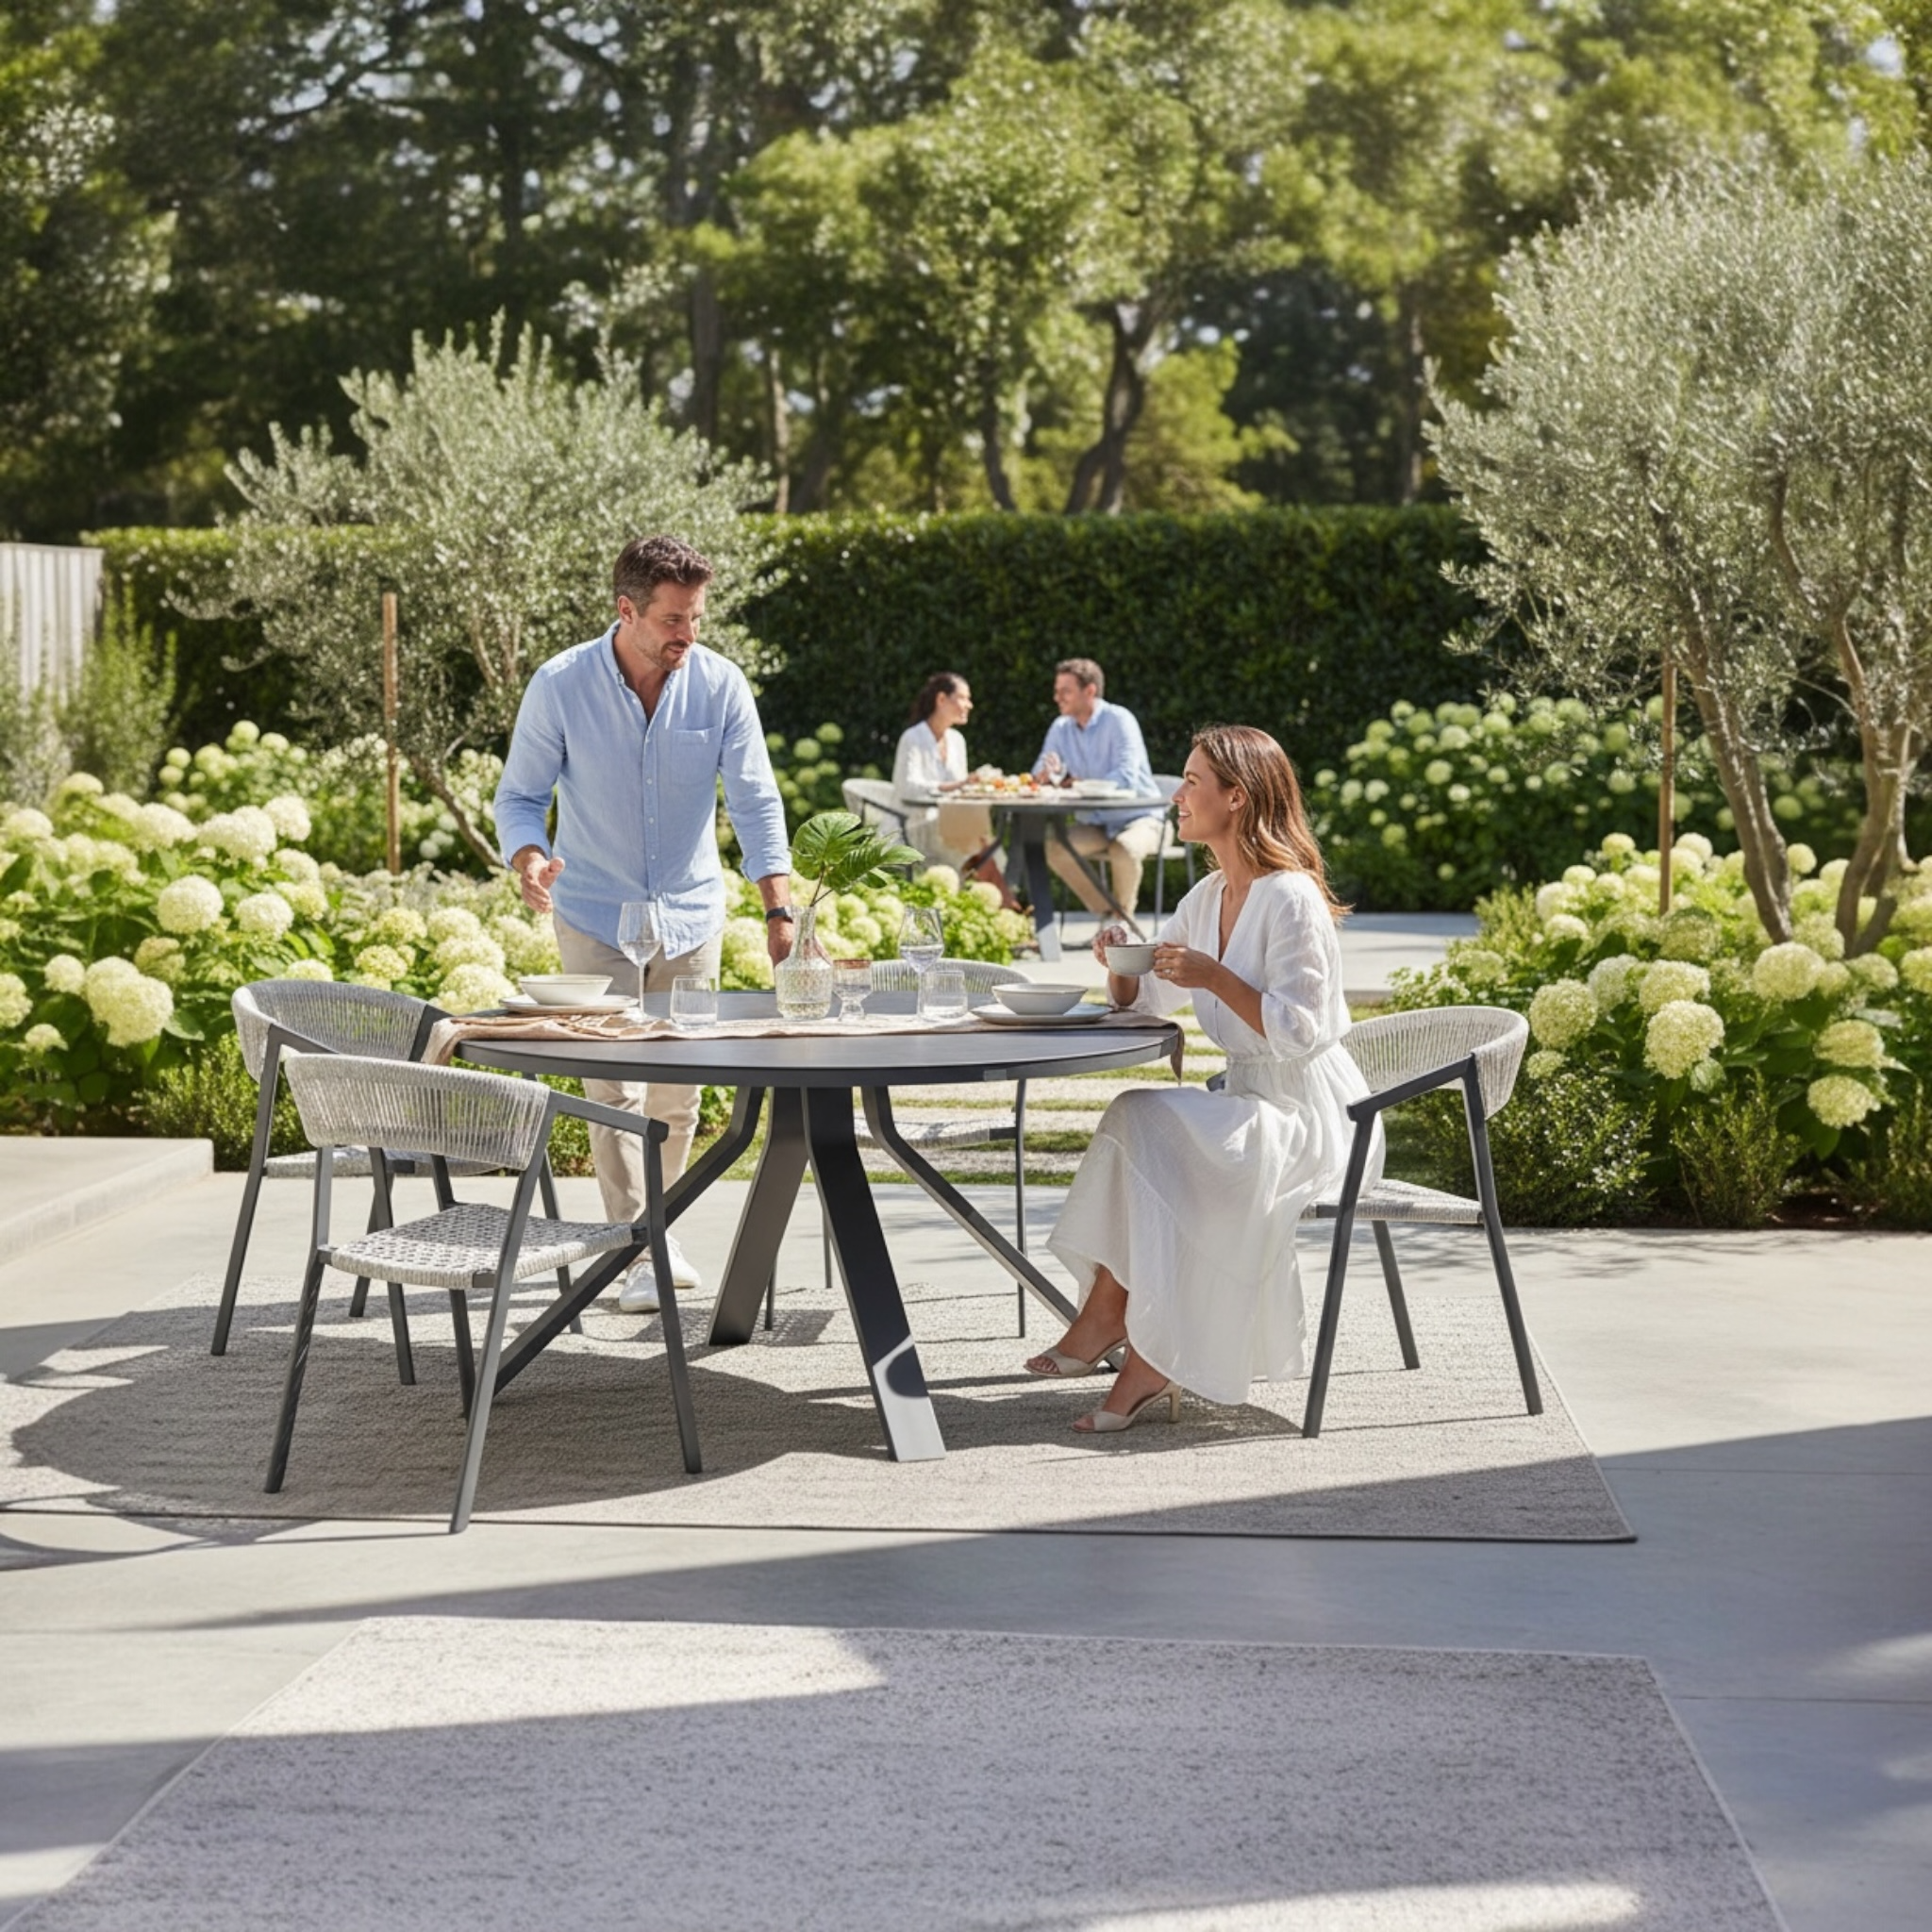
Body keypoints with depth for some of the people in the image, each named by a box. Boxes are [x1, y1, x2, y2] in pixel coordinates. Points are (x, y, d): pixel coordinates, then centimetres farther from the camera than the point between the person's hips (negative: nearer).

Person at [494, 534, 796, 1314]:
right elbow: (520, 794, -4)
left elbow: (755, 801, -9)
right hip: (596, 918, -2)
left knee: (679, 1093, 10)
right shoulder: (560, 686, -13)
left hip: (690, 914, 3)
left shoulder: (720, 685, -9)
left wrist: (779, 912, -20)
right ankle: (636, 1256, -4)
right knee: (614, 1087, -8)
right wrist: (529, 861, -27)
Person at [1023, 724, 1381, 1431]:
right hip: (1249, 1099, 9)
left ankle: (1154, 1355, -17)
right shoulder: (1208, 898, 11)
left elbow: (1300, 1033, -23)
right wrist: (1121, 964, -3)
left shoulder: (1290, 899, -17)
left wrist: (1214, 978, -25)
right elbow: (1142, 1001, 19)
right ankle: (1109, 1318, -13)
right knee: (1131, 1125, -11)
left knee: (1146, 1125, -23)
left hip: (1309, 1112, -9)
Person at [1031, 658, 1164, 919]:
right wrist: (1049, 775, -23)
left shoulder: (1118, 720, -16)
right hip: (1096, 822, 6)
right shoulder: (1060, 728, 3)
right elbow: (1039, 774, 2)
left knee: (1124, 849, -36)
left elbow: (1126, 778, -26)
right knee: (1054, 850, -17)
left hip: (1138, 817, -6)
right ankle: (1105, 915, -2)